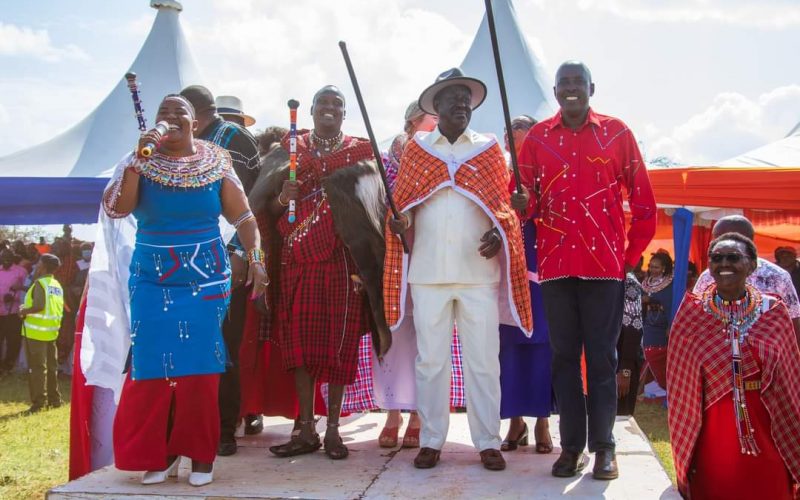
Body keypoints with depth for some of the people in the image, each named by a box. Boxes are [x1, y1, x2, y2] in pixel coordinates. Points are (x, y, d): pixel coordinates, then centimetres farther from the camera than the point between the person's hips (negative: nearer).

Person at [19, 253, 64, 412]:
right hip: (52, 331, 8)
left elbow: (39, 306, -26)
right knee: (51, 366, 14)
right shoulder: (57, 285, 11)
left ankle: (38, 402, -1)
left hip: (36, 331, -7)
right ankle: (54, 399, 20)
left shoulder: (40, 283, -13)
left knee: (37, 367, -2)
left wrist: (25, 311, -10)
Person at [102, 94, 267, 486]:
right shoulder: (138, 162, 2)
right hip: (152, 278, 1)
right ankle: (158, 453, 12)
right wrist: (138, 160, -18)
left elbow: (243, 217, 5)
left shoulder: (216, 164, 3)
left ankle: (201, 454, 10)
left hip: (205, 277, 0)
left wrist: (256, 259, -6)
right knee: (152, 365, -1)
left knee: (201, 366, -2)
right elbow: (114, 209, -13)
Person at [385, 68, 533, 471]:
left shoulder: (488, 149, 11)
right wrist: (399, 223, -12)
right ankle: (431, 440, 14)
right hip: (428, 271, 0)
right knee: (430, 359, 5)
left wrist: (498, 233, -11)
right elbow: (401, 203, 10)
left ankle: (488, 442, 10)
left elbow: (505, 203, 8)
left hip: (479, 270, 0)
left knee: (483, 361, 2)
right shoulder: (415, 149, 11)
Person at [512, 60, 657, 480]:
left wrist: (633, 254, 2)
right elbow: (527, 197, 8)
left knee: (602, 355, 2)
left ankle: (603, 445, 11)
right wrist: (523, 202, -16)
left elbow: (642, 198, 6)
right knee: (564, 355, 6)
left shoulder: (616, 133, 5)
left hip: (605, 262, -2)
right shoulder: (537, 137, 8)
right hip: (556, 262, 2)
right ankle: (571, 445, 13)